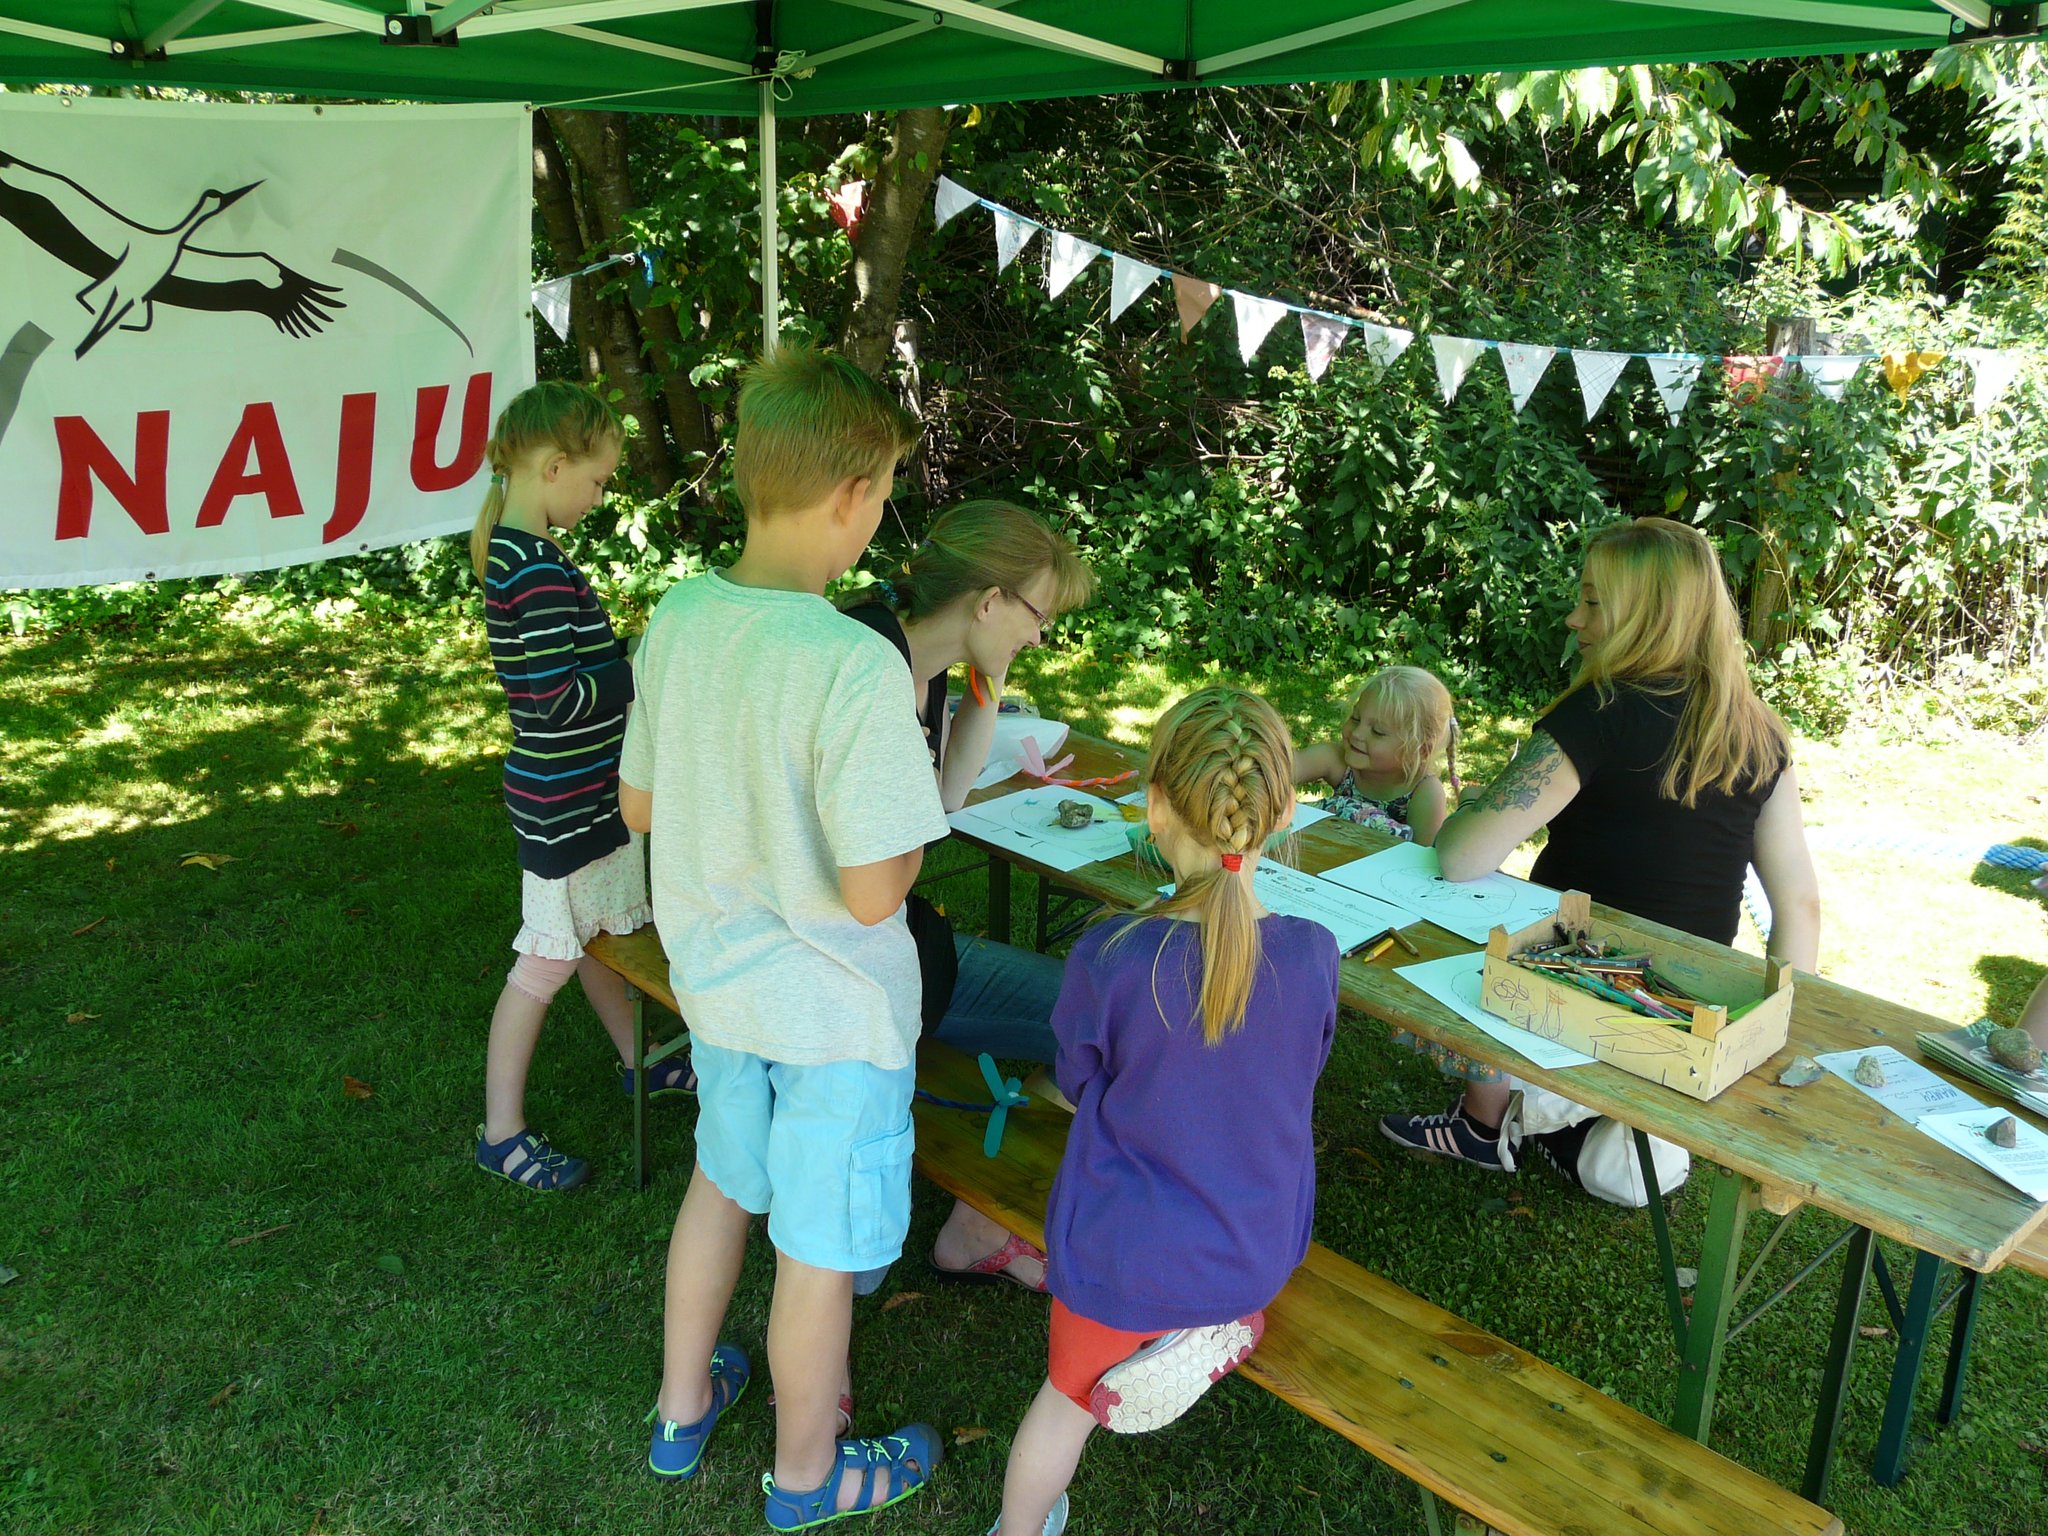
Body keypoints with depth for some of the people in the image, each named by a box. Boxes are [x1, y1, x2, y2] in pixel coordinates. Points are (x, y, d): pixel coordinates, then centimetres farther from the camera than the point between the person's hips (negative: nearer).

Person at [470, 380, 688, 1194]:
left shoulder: (515, 550, 7)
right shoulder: (539, 570, -24)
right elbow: (556, 699, -26)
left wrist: (628, 661, 6)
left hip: (586, 787, 10)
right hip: (561, 801, -10)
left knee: (600, 932, 24)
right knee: (548, 958, 2)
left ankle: (640, 1063, 43)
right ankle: (501, 1133, 16)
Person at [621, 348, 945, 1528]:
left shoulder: (677, 619, -7)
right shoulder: (858, 667, -30)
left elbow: (639, 806, 4)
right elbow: (873, 892, -27)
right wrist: (918, 803, -9)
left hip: (717, 975, 7)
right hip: (832, 1005, -6)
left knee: (723, 1183, 28)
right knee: (821, 1247, 15)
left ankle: (683, 1409, 49)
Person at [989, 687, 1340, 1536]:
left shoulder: (1107, 957, -25)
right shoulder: (1313, 955, -18)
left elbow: (1078, 1084, -5)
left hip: (1128, 1257, -2)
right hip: (1261, 1250, 3)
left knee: (1070, 1396, 24)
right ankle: (1216, 1326, 24)